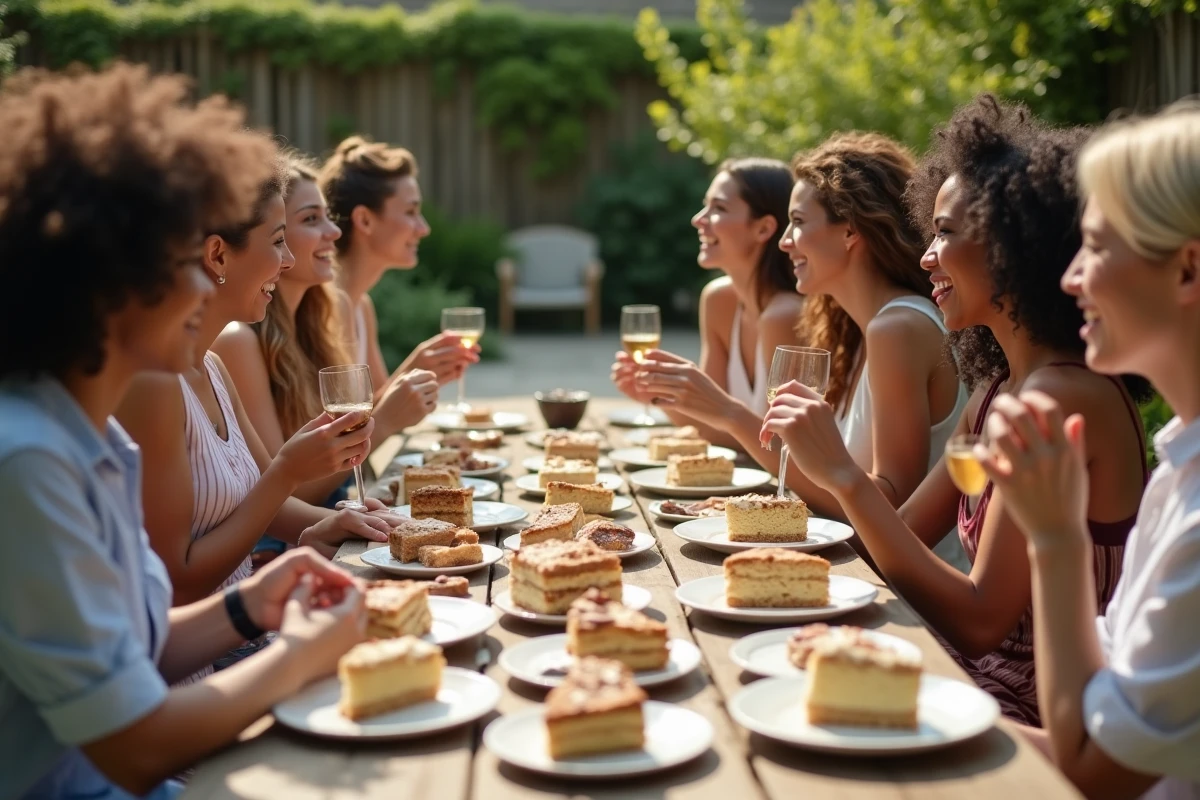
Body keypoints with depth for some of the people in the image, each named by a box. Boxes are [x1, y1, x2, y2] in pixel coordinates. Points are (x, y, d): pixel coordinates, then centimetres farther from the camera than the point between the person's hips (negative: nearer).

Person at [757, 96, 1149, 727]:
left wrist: (842, 475, -23)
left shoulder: (1063, 396, -20)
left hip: (1049, 717, -7)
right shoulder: (998, 391, 8)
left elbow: (979, 622, -23)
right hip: (991, 686, 7)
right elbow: (904, 537, 8)